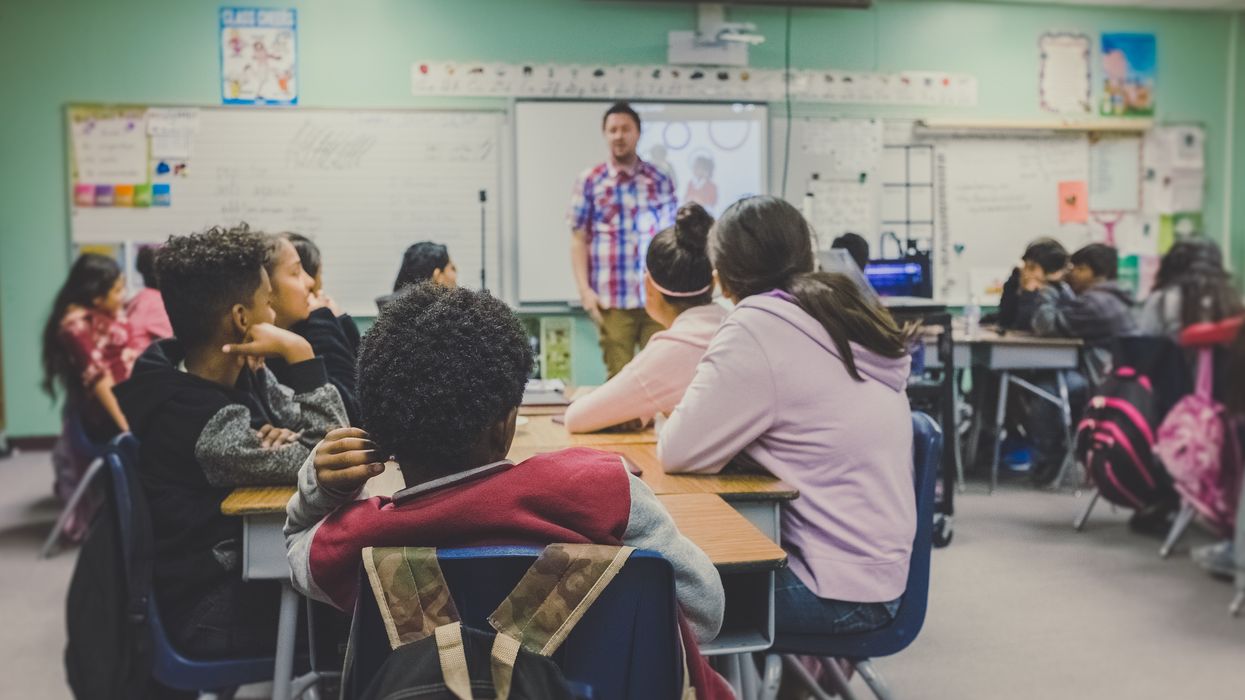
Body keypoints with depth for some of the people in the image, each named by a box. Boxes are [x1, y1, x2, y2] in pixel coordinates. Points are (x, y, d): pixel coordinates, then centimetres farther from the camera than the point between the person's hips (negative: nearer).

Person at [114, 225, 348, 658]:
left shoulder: (241, 374, -2)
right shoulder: (206, 425, -28)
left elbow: (320, 432, 3)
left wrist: (287, 439, -20)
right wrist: (299, 353, -27)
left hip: (246, 565, 7)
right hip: (216, 612, -7)